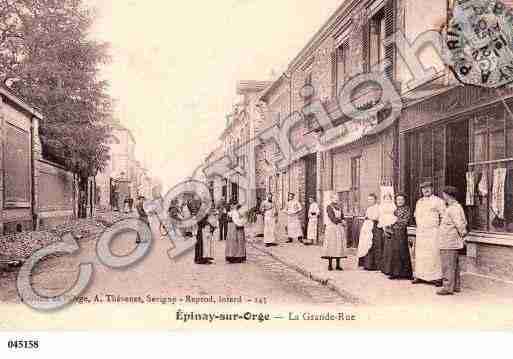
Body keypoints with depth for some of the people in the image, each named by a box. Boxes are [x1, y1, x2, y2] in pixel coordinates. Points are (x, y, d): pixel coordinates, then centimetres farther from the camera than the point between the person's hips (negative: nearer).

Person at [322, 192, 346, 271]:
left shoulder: (340, 207, 16)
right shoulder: (329, 207, -1)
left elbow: (342, 217, 15)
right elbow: (332, 218, -11)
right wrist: (341, 221, -8)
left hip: (340, 229, 5)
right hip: (331, 227, -5)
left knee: (339, 245, 2)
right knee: (331, 245, -7)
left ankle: (338, 265, 5)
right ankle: (330, 265, -3)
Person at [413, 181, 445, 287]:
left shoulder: (438, 201, 0)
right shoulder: (419, 202, 18)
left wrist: (437, 226, -10)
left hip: (433, 232, -6)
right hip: (420, 232, 6)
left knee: (434, 254, -8)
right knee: (420, 254, 6)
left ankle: (437, 277, -6)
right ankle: (420, 276, 13)